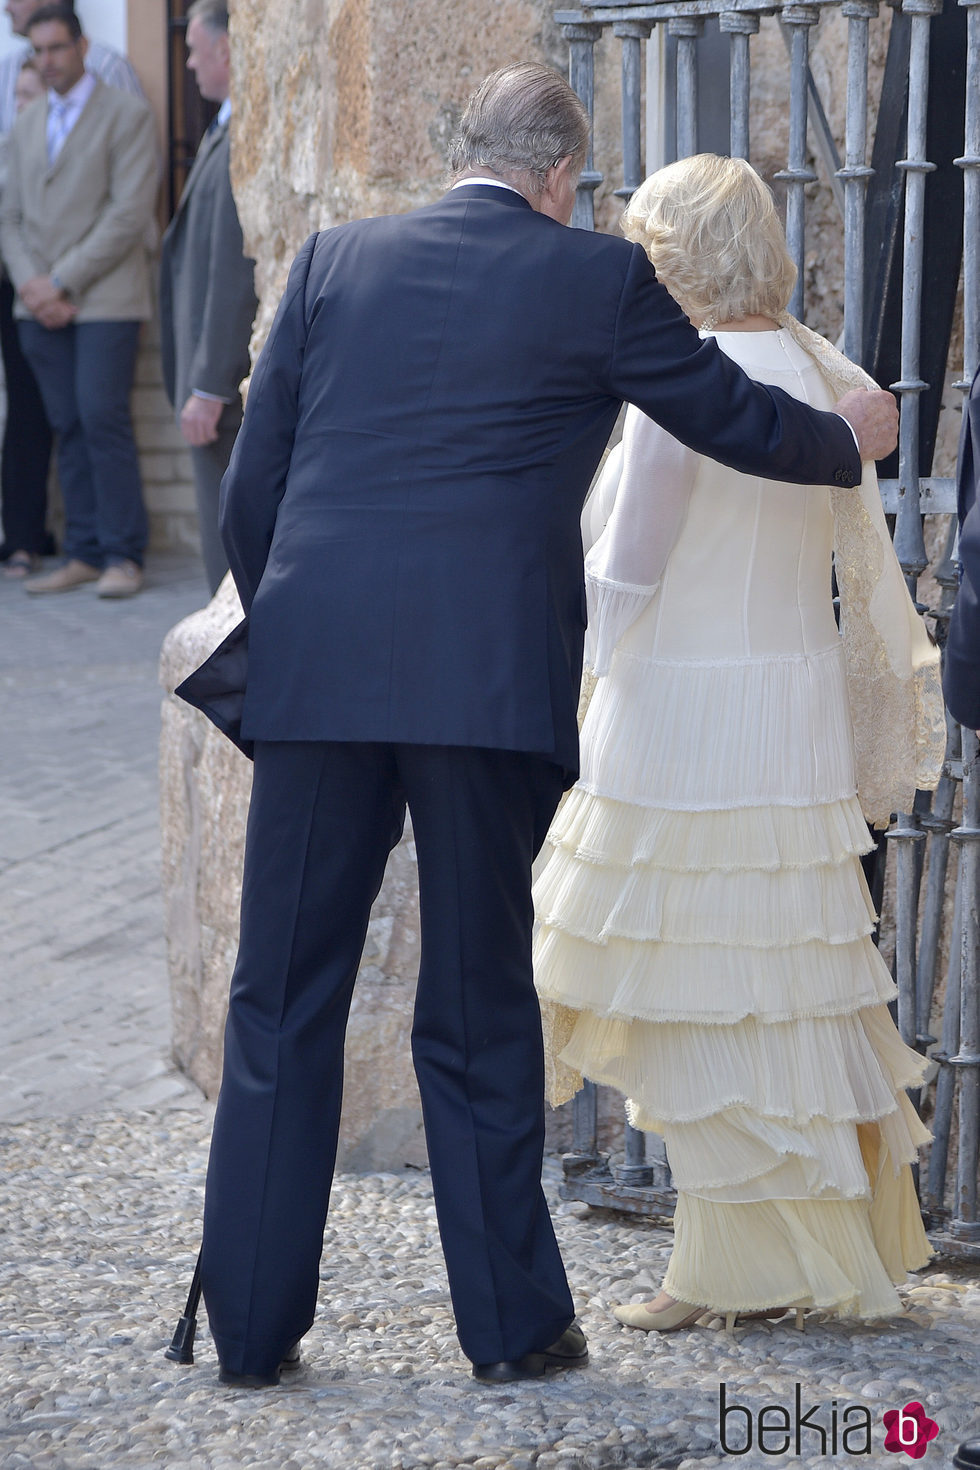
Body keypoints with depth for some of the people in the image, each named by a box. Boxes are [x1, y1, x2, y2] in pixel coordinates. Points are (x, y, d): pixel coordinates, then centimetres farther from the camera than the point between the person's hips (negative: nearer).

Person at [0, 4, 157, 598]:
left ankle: (123, 556, -7)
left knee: (103, 419, -12)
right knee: (69, 428, 4)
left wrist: (63, 282, -12)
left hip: (104, 298, -6)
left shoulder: (127, 115, -1)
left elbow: (130, 212, -10)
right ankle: (85, 553, 6)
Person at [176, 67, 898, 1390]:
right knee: (480, 1009, 8)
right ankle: (512, 1323, 14)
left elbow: (252, 478, 11)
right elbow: (741, 422, 14)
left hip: (316, 671, 2)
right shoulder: (597, 280, 4)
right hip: (488, 679, -2)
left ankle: (252, 1328, 11)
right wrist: (851, 439, 34)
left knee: (282, 1003, 9)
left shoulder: (335, 260, 11)